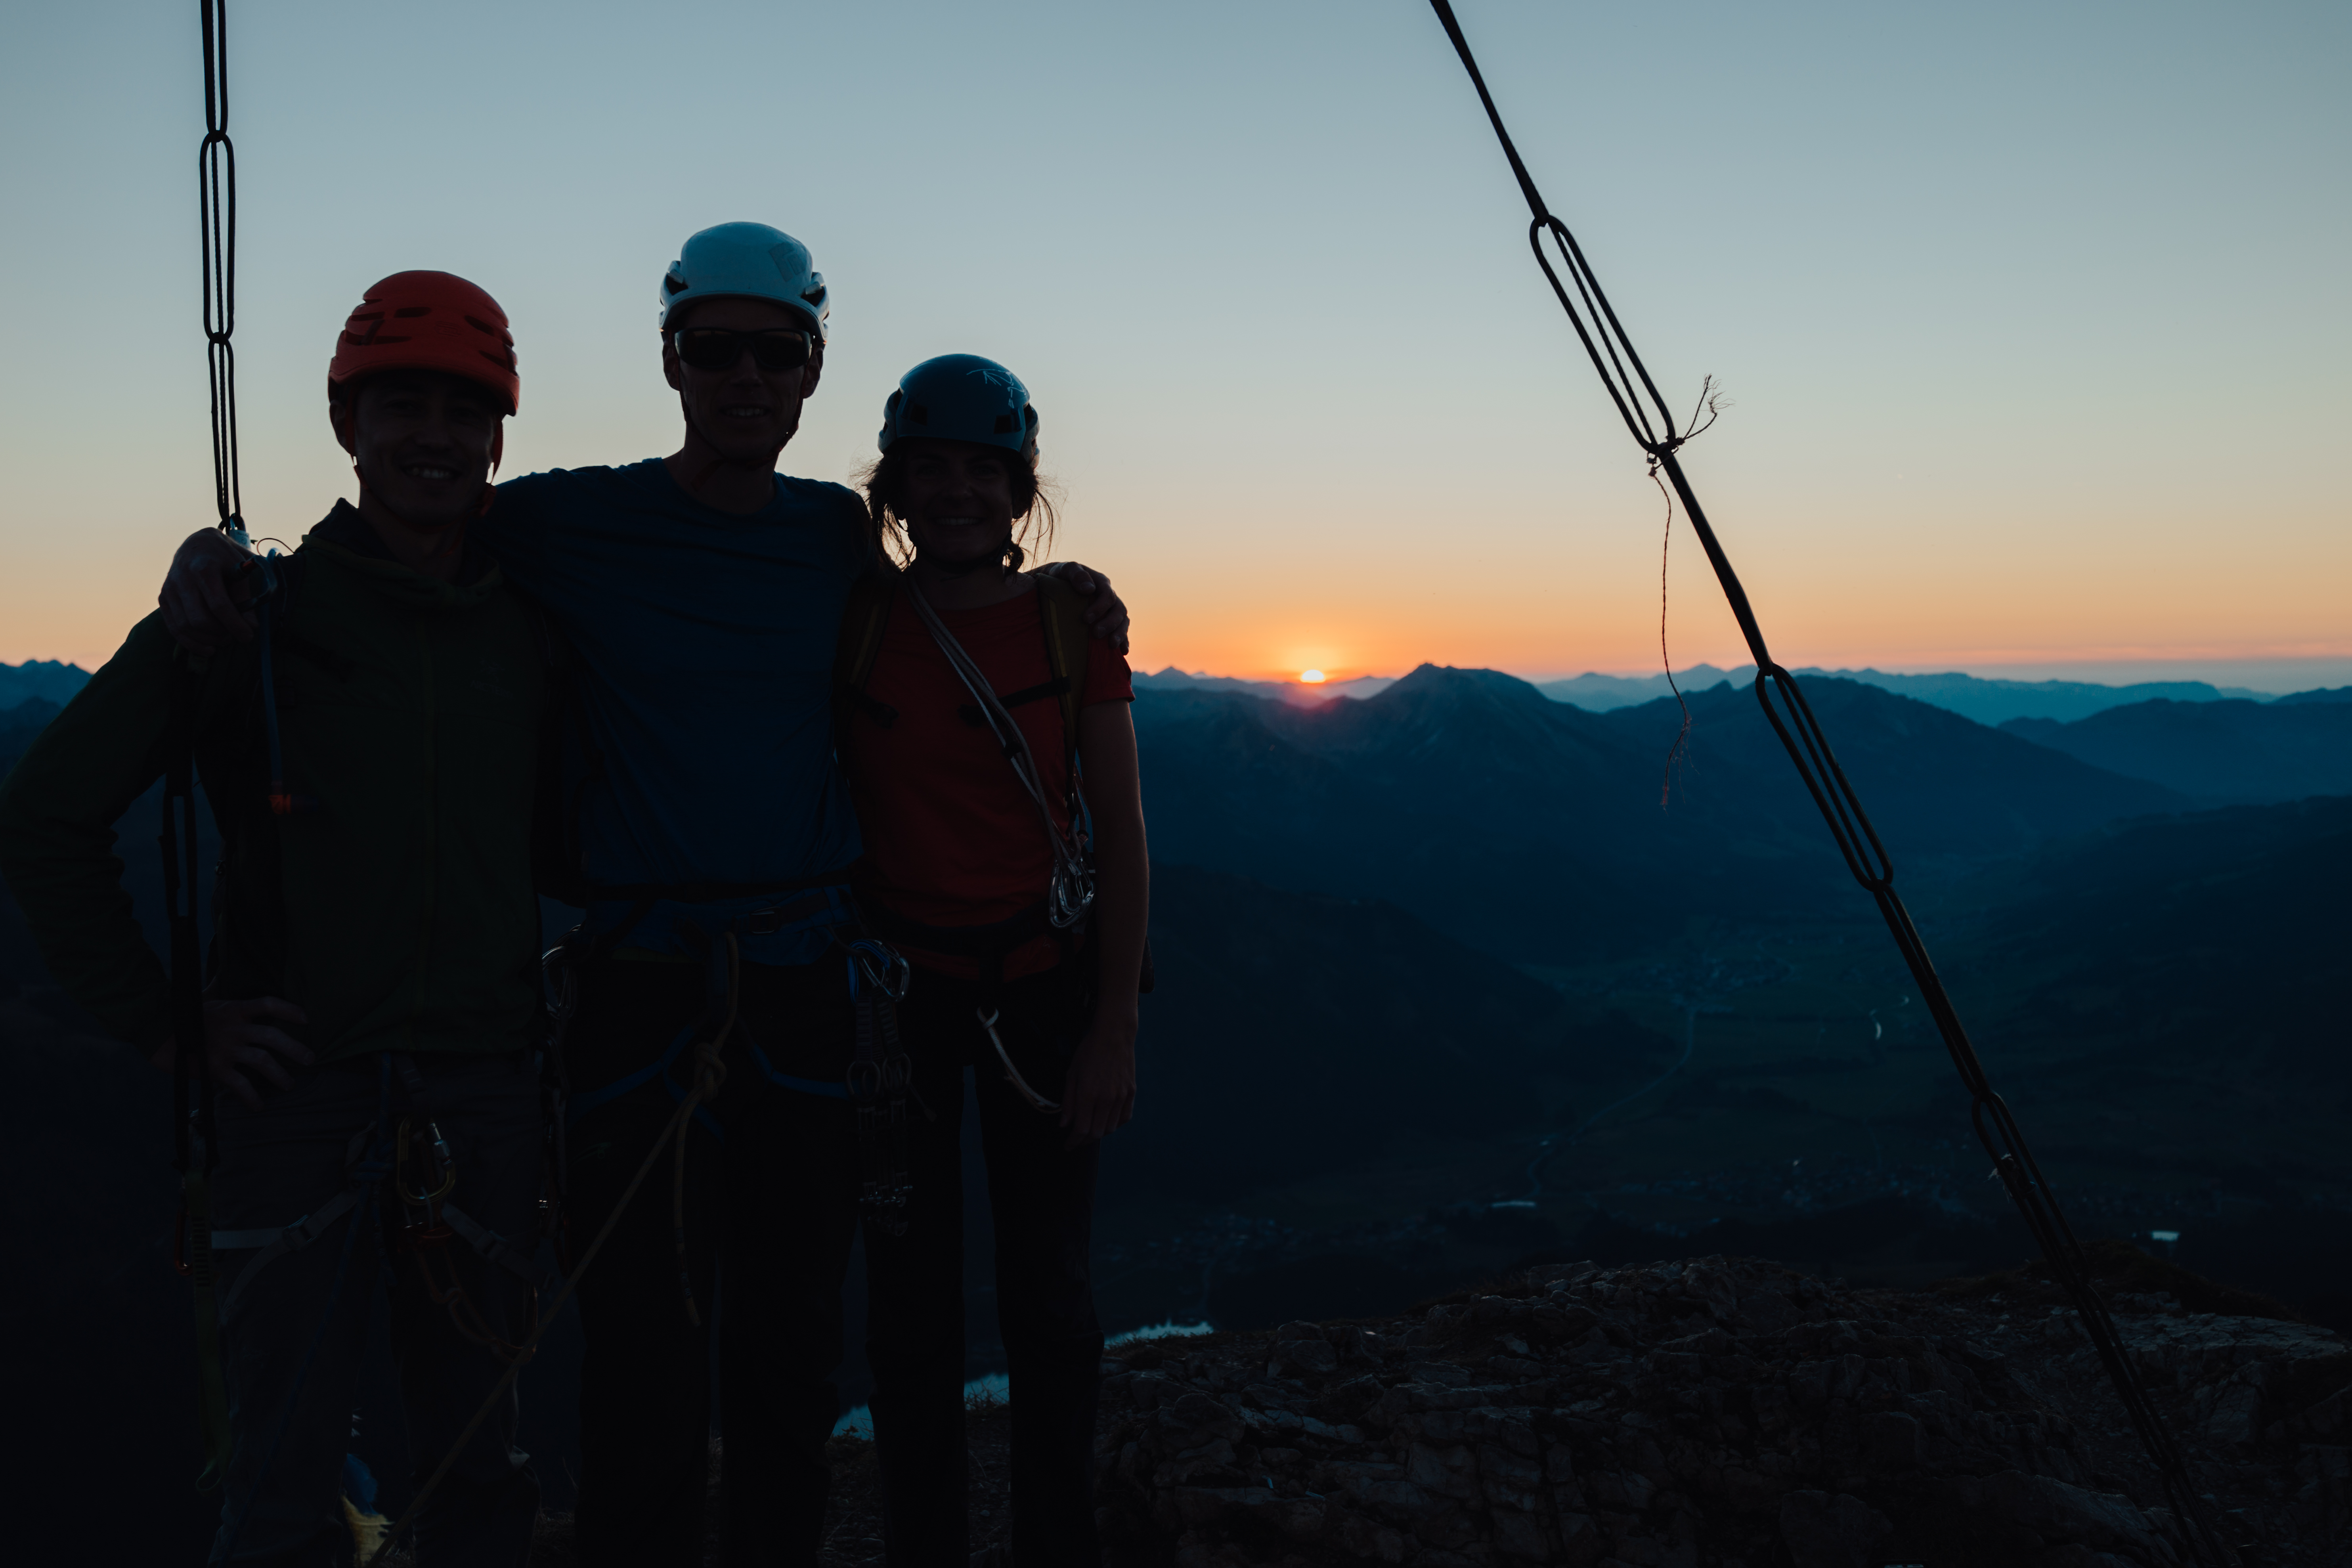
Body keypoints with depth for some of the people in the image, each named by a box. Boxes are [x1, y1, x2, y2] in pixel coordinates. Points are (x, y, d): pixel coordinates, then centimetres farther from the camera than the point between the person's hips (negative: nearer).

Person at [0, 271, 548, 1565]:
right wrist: (162, 1023, -3)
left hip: (487, 1093, 2)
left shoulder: (534, 633, 7)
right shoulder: (250, 618, 0)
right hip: (299, 1083, -2)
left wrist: (567, 982, 9)